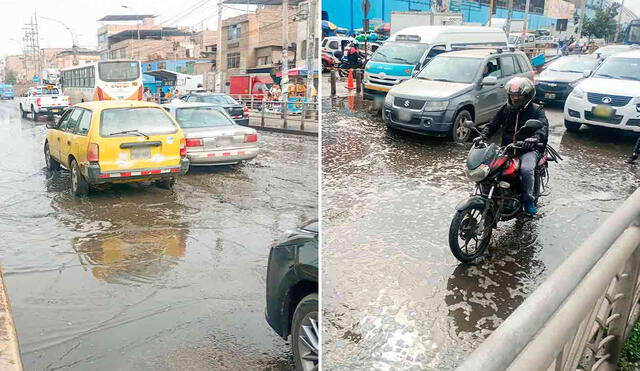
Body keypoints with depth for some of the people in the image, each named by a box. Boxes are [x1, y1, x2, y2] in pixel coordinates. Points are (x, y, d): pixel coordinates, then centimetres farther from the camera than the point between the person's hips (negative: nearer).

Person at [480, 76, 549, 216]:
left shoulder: (536, 110, 1)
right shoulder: (506, 109, 15)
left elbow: (543, 126, -15)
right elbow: (493, 124, 14)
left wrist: (535, 137, -39)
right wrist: (483, 135, -9)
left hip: (528, 150, -4)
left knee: (526, 169, -34)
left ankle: (528, 200, -13)